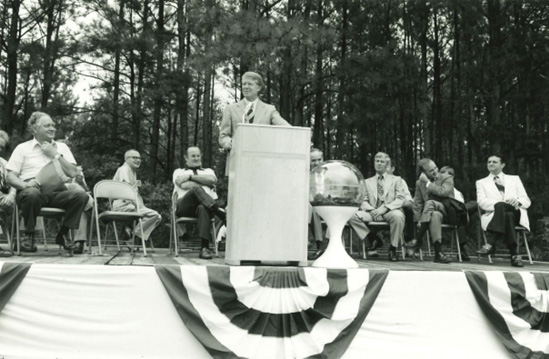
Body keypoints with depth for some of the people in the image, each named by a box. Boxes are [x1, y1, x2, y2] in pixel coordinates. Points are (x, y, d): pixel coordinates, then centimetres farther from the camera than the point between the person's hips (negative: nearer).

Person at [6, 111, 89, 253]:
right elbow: (11, 176, 6)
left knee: (81, 196, -28)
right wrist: (24, 184, -16)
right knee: (32, 194, -40)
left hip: (57, 191, 3)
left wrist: (55, 155, 3)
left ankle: (63, 234, -9)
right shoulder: (23, 148, 15)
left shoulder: (62, 147, 22)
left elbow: (72, 173, 9)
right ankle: (29, 235, -16)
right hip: (33, 189, -2)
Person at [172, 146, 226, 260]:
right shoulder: (179, 172, 25)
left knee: (203, 208, -38)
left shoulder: (208, 171, 30)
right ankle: (220, 213, -46)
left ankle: (205, 248, -46)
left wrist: (191, 176, 2)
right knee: (196, 188, -34)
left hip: (205, 205, 1)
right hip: (184, 207, -1)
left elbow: (213, 180, 3)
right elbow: (184, 185, 1)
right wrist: (205, 183, 3)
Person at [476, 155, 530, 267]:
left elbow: (526, 201, 13)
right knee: (508, 215, -37)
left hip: (516, 214, 1)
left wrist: (517, 202, -12)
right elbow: (482, 202, 1)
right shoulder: (481, 182, 21)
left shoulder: (515, 179, 26)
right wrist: (500, 203, -18)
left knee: (501, 206, -36)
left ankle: (490, 243, -44)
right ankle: (514, 254, -42)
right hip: (494, 215, 0)